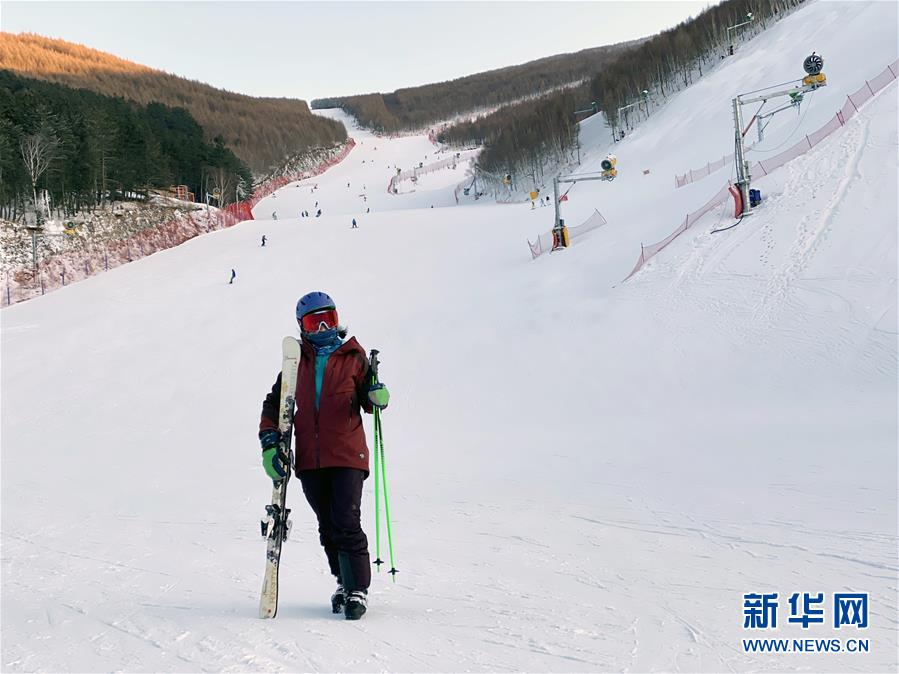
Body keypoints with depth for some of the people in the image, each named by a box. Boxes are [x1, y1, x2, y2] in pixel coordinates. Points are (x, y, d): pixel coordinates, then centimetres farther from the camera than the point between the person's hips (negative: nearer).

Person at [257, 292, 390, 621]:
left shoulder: (353, 356, 7)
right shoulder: (297, 360, 13)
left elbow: (367, 398, 9)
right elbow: (275, 404, 13)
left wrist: (377, 397, -16)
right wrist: (269, 444, 1)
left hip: (347, 455, -3)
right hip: (309, 457, 3)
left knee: (347, 523, -11)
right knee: (327, 526, 9)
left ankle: (358, 590, -1)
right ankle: (343, 582, 23)